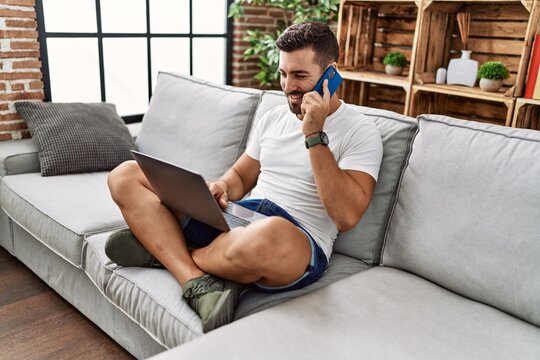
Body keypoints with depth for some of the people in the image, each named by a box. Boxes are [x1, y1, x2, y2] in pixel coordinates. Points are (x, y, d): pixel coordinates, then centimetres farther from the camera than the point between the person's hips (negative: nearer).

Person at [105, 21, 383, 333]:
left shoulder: (360, 131, -4)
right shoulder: (274, 118, 15)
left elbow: (346, 216, -17)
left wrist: (315, 136, -18)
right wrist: (220, 189, -2)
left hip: (298, 248, -6)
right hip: (238, 219, 7)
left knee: (268, 235, -45)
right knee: (126, 176, -3)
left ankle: (164, 249, -12)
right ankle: (198, 283, -23)